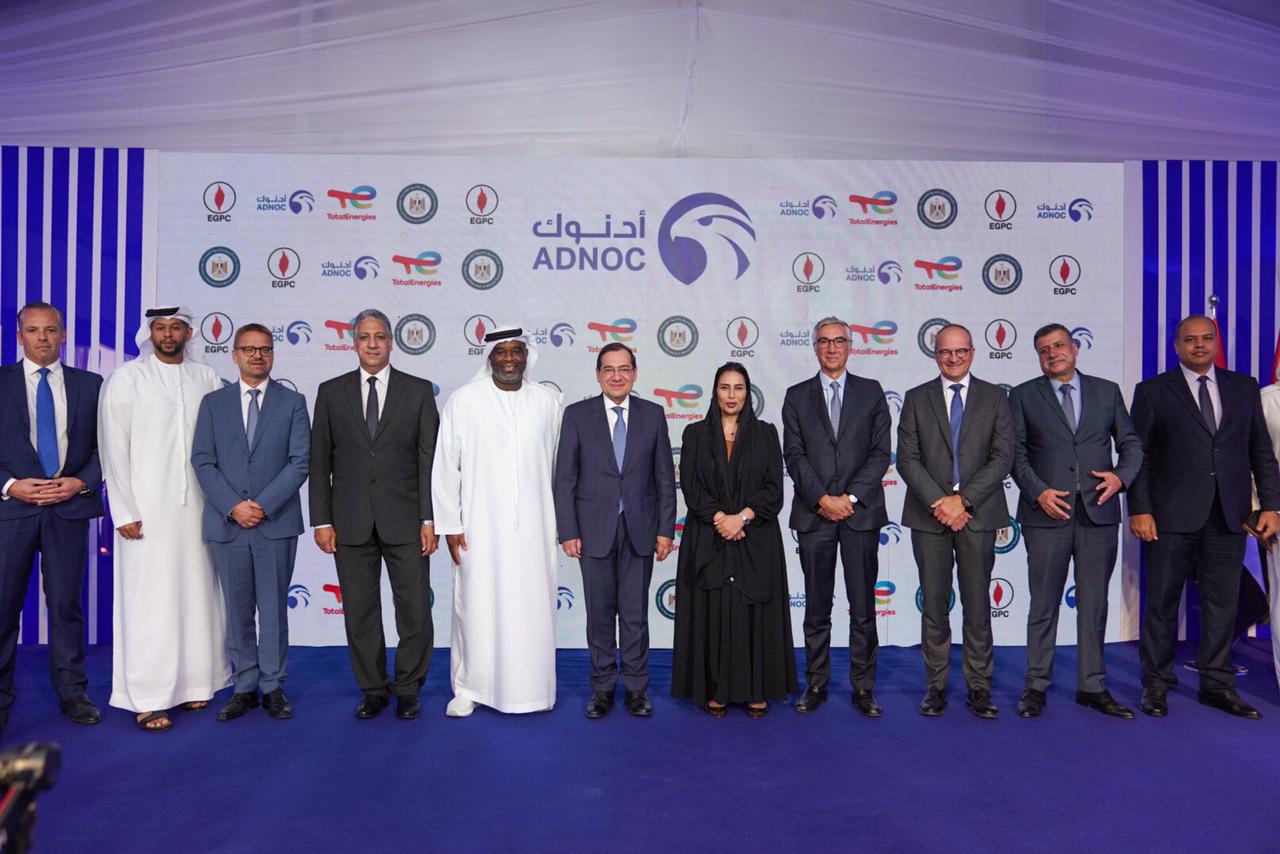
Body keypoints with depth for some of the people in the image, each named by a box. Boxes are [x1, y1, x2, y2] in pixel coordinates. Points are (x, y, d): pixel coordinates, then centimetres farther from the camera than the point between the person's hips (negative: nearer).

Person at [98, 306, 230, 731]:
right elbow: (113, 449, -1)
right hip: (146, 510, -2)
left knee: (197, 596, 7)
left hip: (196, 508, 3)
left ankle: (194, 682, 19)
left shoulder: (207, 378, 8)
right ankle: (148, 699, 8)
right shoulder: (126, 378, 2)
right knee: (148, 602, 0)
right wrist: (124, 512, -7)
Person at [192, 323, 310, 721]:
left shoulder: (293, 402, 5)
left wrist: (264, 505, -13)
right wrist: (233, 506, -10)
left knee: (274, 607, 5)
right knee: (237, 610, 9)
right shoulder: (213, 403, 10)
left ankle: (273, 687, 15)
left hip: (276, 522, -1)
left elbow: (300, 461, -4)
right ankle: (245, 687, 20)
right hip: (227, 523, 2)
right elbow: (202, 461, 3)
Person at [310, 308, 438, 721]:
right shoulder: (331, 392, 8)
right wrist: (321, 521, 1)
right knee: (360, 611, 9)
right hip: (351, 522, 1)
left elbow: (429, 458, 0)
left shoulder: (419, 391, 4)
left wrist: (430, 519, -6)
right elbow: (320, 461, 7)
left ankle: (408, 690, 20)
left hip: (405, 520, -1)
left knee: (415, 610, 3)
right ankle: (373, 689, 25)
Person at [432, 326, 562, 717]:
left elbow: (554, 463, 11)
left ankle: (531, 689, 23)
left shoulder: (547, 402, 5)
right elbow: (446, 466, 0)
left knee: (533, 608, 7)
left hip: (534, 528, 2)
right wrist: (450, 525, -2)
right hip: (480, 528, -2)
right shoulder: (463, 401, -2)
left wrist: (557, 522, 13)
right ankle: (469, 689, 22)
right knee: (477, 609, 4)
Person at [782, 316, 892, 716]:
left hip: (861, 512, 0)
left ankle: (863, 687, 15)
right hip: (813, 514, 0)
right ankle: (816, 684, 17)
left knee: (863, 606, 5)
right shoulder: (797, 396, 9)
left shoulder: (871, 391, 8)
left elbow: (880, 452, 1)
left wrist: (850, 497, -9)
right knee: (817, 607, 7)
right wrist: (822, 499, -10)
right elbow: (794, 455, 1)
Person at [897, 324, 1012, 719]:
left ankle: (979, 687, 15)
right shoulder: (916, 398, 7)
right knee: (934, 603, 6)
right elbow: (906, 458, -1)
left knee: (977, 604, 5)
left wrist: (963, 500, -12)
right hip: (929, 516, 0)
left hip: (977, 514, 0)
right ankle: (936, 685, 15)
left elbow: (1003, 457, -2)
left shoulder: (994, 398, 7)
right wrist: (939, 502, -11)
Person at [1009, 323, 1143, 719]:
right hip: (1047, 512, -2)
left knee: (1094, 605, 9)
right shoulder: (1023, 396, 5)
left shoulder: (1107, 390, 11)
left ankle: (1092, 686, 20)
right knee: (1044, 606, 4)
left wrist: (1121, 475, -7)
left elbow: (1131, 443, 12)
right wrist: (1039, 492, -12)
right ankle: (1036, 686, 14)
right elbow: (1016, 453, 0)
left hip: (1099, 512, 2)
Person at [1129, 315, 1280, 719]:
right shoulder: (1153, 391, 1)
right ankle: (1156, 684, 16)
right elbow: (1137, 455, -2)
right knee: (1162, 602, 4)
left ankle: (1217, 685, 23)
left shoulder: (1244, 388, 12)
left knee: (1223, 603, 9)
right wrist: (1139, 509, -9)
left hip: (1228, 517, 3)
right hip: (1171, 517, -3)